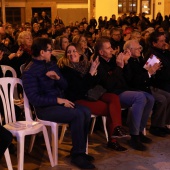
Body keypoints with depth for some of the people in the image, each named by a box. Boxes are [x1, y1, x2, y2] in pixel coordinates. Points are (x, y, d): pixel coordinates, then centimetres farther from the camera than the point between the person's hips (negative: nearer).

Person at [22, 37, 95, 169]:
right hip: (44, 108, -7)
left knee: (86, 112, -16)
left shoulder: (52, 65, 11)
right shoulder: (30, 72, -12)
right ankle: (76, 155, -12)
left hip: (59, 102, 8)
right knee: (78, 115, -26)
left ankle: (80, 151, -5)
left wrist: (58, 77, -10)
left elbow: (65, 86, 14)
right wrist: (58, 100, -21)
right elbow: (34, 98, -19)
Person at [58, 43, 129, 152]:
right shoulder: (65, 68, -5)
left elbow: (94, 84, 15)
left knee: (114, 98, -20)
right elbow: (77, 88, -13)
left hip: (90, 95, 6)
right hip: (77, 100, -6)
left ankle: (117, 129, -22)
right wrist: (91, 73, -16)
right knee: (110, 108, -22)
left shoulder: (86, 64, 13)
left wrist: (95, 72, -3)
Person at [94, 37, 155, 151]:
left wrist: (125, 63, -2)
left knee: (150, 98, -5)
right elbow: (109, 85, -23)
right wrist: (119, 67, -19)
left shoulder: (113, 60, 10)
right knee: (140, 97, -28)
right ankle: (134, 137, -24)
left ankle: (139, 131, 6)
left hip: (122, 91, 8)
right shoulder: (99, 65, -12)